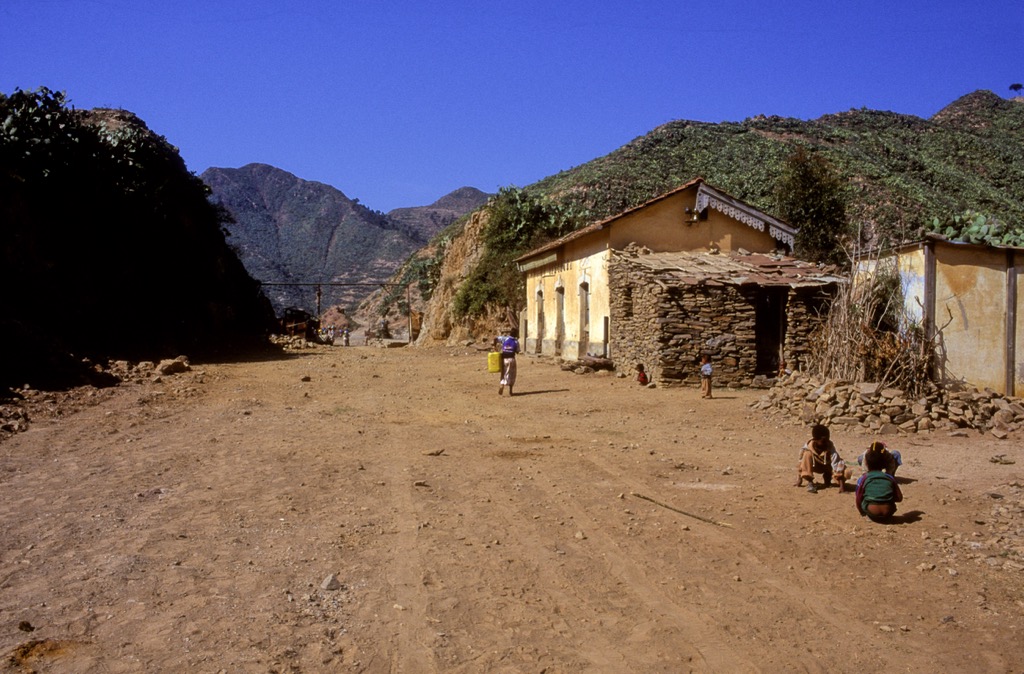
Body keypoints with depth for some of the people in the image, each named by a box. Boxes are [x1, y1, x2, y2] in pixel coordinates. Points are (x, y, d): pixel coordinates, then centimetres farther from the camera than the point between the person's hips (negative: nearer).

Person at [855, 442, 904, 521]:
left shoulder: (863, 479, 3)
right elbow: (899, 498, 12)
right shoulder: (890, 478, 10)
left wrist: (862, 512, 24)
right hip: (888, 514, 3)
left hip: (872, 515, -3)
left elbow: (858, 500, 5)